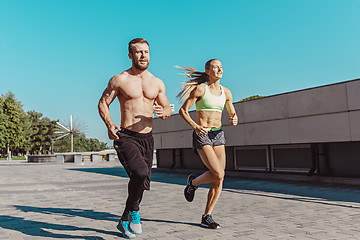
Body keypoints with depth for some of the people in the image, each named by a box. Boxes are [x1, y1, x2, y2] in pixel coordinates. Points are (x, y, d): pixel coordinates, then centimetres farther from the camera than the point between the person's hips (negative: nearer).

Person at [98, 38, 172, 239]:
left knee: (142, 184, 11)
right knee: (140, 172, -29)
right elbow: (103, 104, 4)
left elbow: (168, 109, 15)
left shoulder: (157, 83, 10)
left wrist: (163, 112, -10)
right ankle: (134, 211, 0)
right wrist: (109, 124, -14)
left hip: (147, 138, 5)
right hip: (126, 137, -5)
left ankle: (125, 222, 34)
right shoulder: (119, 80, -2)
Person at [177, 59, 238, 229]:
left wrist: (234, 120, -5)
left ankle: (207, 216, 12)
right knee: (218, 174, -18)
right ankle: (193, 182, 12)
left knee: (219, 179, -1)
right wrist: (195, 126, -19)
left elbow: (233, 114, 19)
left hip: (218, 135, 6)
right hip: (201, 135, -5)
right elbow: (183, 110, -4)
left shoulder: (226, 92, 10)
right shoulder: (200, 89, -5)